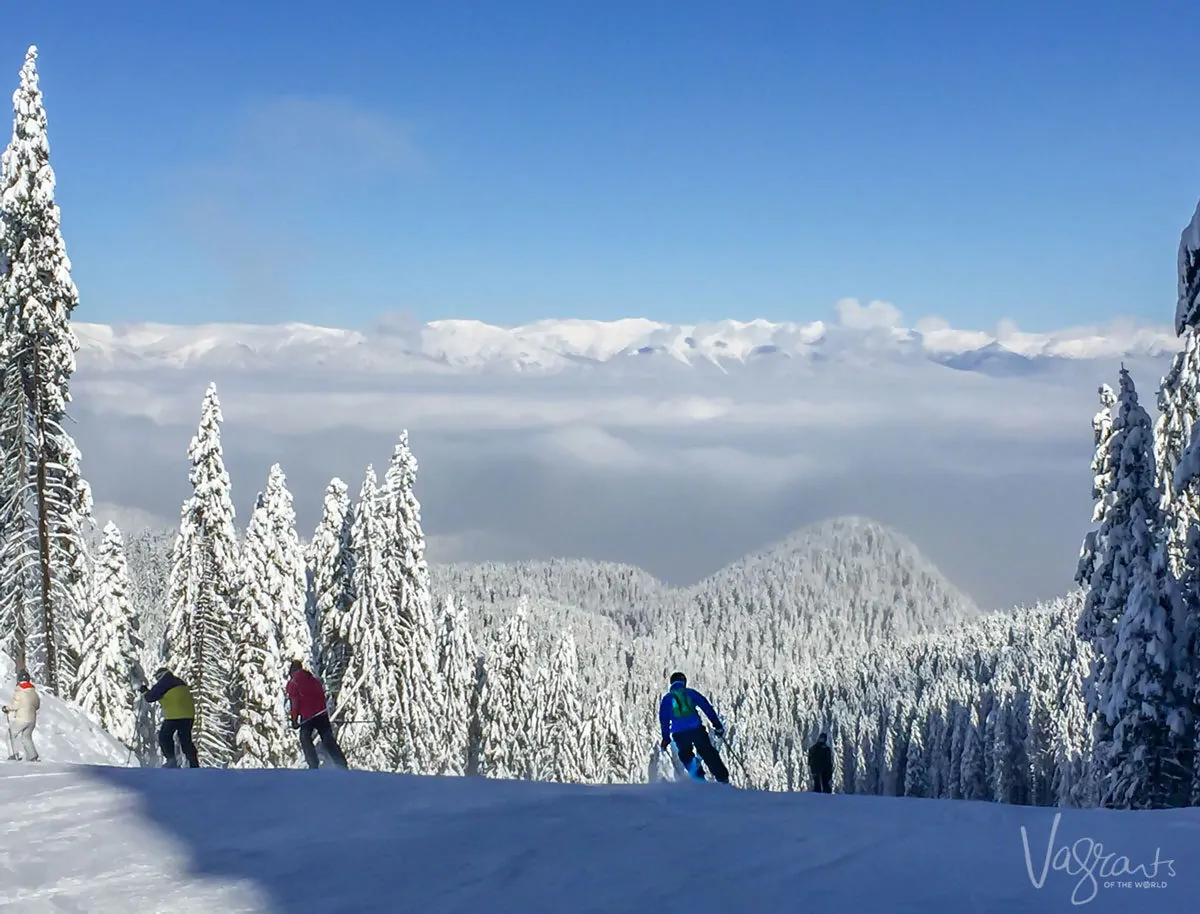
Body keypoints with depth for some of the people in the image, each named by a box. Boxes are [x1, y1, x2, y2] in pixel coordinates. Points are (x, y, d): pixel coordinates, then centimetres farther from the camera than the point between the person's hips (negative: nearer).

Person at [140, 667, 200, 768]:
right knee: (186, 740, 11)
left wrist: (144, 692, 19)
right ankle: (194, 766, 4)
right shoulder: (180, 682, 21)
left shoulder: (163, 683, -3)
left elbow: (151, 697, 0)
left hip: (174, 716, -7)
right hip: (189, 715, 7)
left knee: (164, 737, 8)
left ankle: (171, 760, -3)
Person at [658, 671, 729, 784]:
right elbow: (707, 707, 8)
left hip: (679, 733, 0)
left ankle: (699, 779, 3)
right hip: (696, 728, 0)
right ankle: (723, 778, 1)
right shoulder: (690, 693, 14)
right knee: (708, 754, 7)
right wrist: (717, 725, 9)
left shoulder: (666, 699, 15)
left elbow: (664, 719, 11)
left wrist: (666, 738, 16)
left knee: (686, 757, 17)